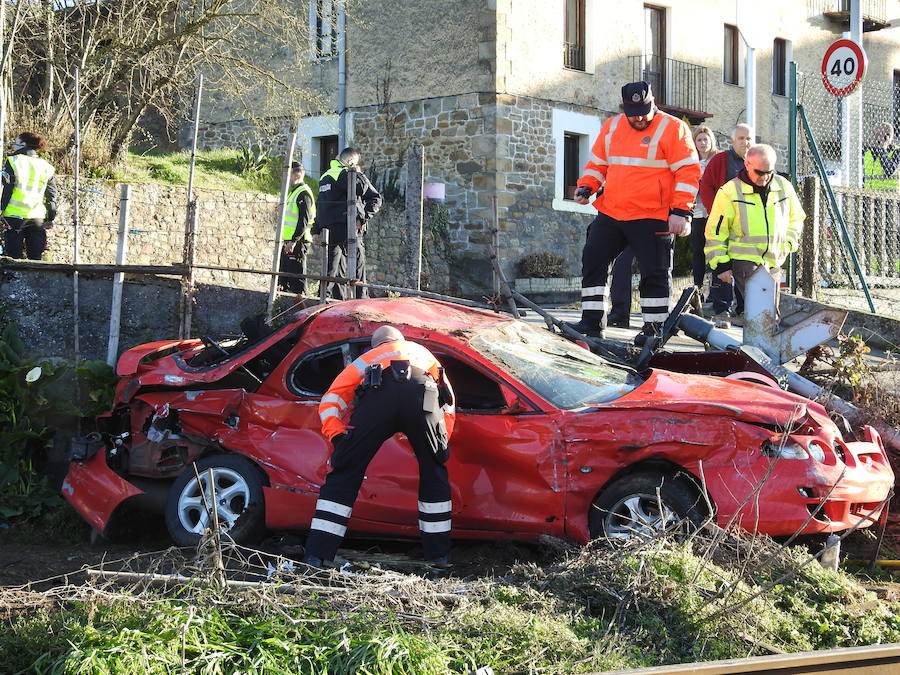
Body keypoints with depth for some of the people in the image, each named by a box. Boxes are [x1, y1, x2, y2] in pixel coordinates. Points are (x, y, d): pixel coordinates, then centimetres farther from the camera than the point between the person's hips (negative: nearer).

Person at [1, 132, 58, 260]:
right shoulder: (46, 166, 11)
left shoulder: (13, 162, -3)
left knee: (14, 258, -1)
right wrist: (51, 219, 18)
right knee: (36, 258, 6)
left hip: (15, 216, -4)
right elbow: (52, 195, 13)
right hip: (37, 217, 4)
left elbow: (5, 190, -6)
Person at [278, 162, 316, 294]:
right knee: (283, 277, 13)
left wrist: (294, 241, -25)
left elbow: (304, 220, -20)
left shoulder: (303, 194, -12)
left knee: (296, 278, -10)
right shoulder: (293, 192, 21)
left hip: (298, 243, -11)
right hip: (288, 242, 11)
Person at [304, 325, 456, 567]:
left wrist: (339, 440, 16)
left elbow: (329, 402, 26)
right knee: (434, 472, 23)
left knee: (344, 474, 8)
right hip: (424, 396, 1)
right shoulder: (422, 352, 46)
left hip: (378, 394, -1)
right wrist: (440, 444, 35)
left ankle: (316, 556, 3)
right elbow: (448, 402, 35)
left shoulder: (366, 359, 42)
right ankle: (439, 555, 24)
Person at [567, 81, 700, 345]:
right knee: (593, 261, 3)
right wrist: (585, 187, 4)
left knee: (655, 272, 0)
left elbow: (688, 172, -9)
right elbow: (597, 164, 22)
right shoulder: (611, 127, 12)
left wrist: (681, 211, -15)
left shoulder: (673, 129, -6)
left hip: (652, 219, -5)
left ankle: (654, 327, 10)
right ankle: (592, 322, 9)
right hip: (610, 215, 5)